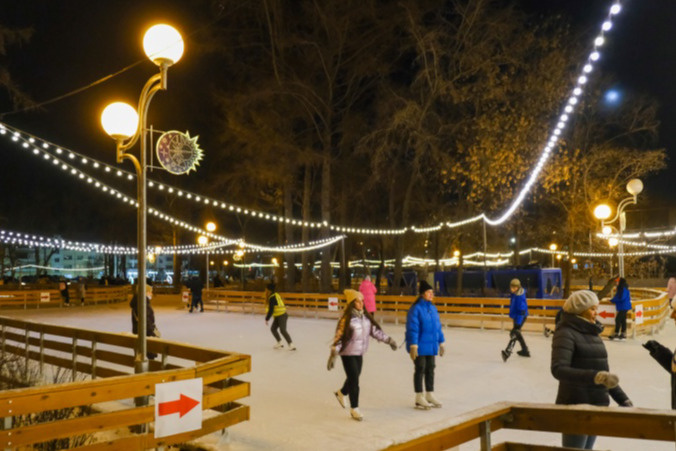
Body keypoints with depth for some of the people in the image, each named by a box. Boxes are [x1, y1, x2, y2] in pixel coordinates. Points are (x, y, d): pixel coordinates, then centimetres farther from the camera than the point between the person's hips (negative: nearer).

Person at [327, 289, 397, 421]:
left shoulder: (365, 316, 1)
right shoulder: (346, 319, -19)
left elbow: (375, 330, 9)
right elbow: (339, 337, -20)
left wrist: (389, 340, 6)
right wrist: (333, 354, -25)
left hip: (360, 353, 7)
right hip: (348, 353, -7)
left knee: (354, 377, 21)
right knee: (354, 380, -3)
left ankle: (341, 393, 50)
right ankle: (354, 409, 13)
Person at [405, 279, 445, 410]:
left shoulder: (433, 308, 7)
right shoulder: (416, 309, -16)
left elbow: (438, 326, 14)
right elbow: (412, 328, -18)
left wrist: (441, 343, 15)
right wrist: (413, 346, -21)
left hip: (431, 345, 7)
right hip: (420, 347, -7)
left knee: (430, 369, 15)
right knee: (420, 370, 2)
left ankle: (430, 395, 29)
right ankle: (419, 399, 14)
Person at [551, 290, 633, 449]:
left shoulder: (593, 334, 14)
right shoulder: (566, 333, -12)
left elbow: (604, 371, 21)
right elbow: (558, 369, -26)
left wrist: (623, 399, 15)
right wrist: (593, 376, -36)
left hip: (598, 405, 8)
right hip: (575, 405, -8)